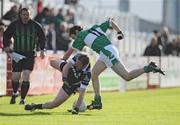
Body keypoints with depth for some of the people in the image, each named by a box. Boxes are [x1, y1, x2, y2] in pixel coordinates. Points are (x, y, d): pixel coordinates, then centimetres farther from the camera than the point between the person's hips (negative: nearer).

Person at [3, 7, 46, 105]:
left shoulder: (35, 25, -1)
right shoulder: (14, 25, -2)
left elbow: (41, 37, 12)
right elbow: (6, 35, 11)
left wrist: (42, 50, 4)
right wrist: (6, 46, -4)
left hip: (30, 55, 0)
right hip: (17, 55, 0)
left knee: (26, 77, -11)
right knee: (15, 78, -2)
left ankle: (23, 99, 1)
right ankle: (14, 93, 29)